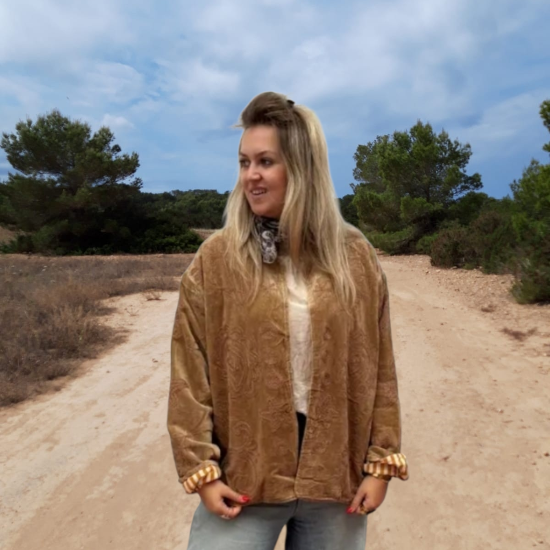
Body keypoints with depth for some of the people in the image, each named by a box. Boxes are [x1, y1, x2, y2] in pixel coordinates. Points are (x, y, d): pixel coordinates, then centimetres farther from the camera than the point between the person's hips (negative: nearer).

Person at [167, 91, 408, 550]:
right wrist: (200, 467, -7)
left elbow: (378, 368, 1)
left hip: (337, 480, 2)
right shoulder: (215, 260, -7)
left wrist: (381, 461, 0)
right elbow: (190, 374, -5)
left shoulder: (356, 258, -2)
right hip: (242, 479, -1)